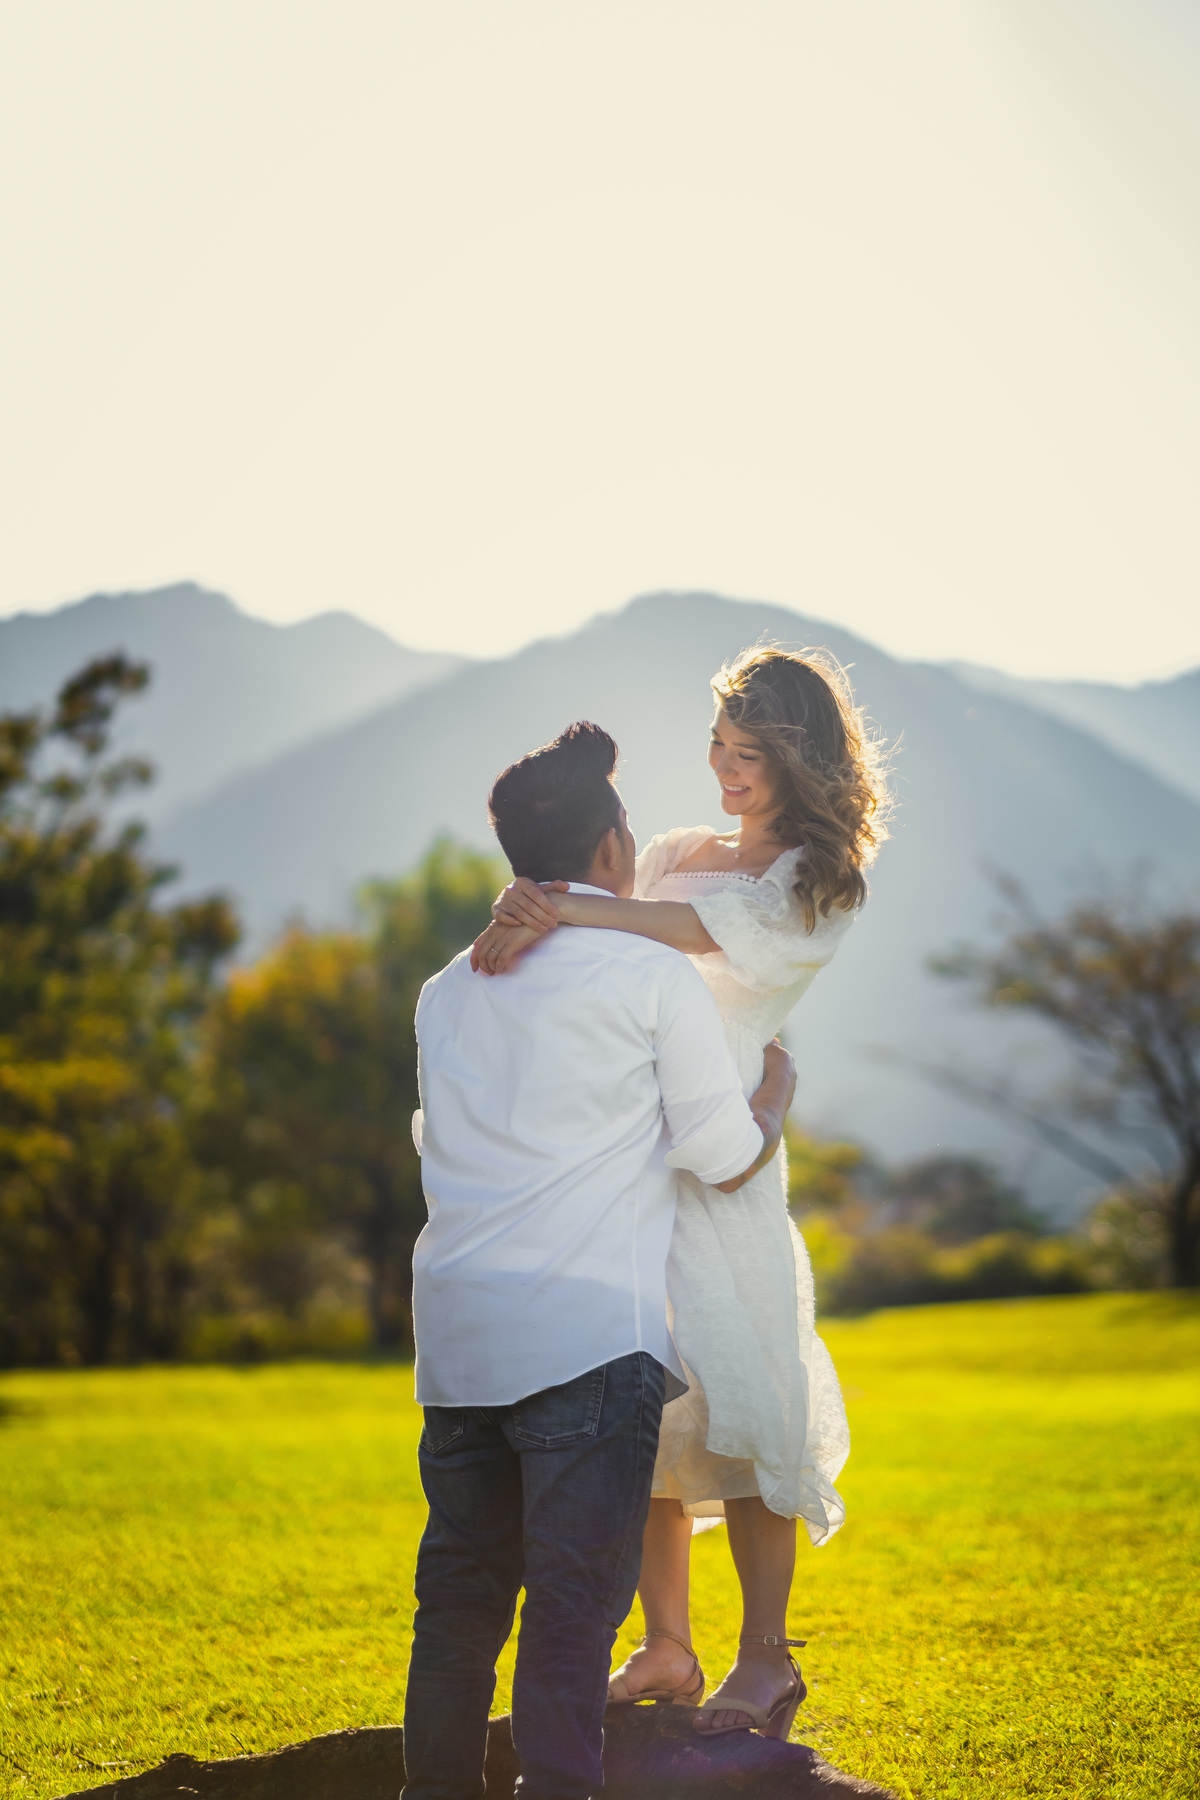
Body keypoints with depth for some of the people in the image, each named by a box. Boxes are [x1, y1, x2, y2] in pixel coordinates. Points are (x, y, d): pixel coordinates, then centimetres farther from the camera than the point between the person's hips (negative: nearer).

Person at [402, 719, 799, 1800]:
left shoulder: (448, 990, 15)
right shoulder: (655, 978, -1)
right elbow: (728, 1163, 1)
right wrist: (778, 1092, 22)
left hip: (456, 1334, 6)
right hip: (588, 1334, -6)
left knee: (460, 1596, 12)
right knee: (574, 1604, -6)